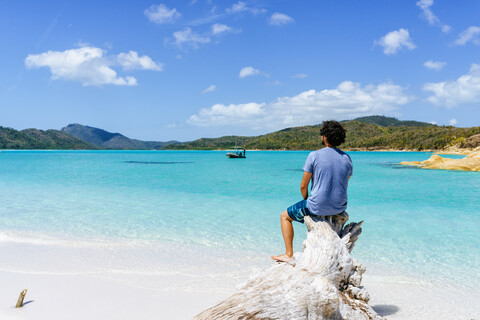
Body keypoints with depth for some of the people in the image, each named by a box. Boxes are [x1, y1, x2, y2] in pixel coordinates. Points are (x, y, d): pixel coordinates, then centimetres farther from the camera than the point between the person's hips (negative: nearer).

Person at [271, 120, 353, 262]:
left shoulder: (314, 155, -12)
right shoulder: (347, 158, 2)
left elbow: (303, 186, -9)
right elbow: (344, 185, 13)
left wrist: (306, 201, 10)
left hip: (317, 207, -5)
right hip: (340, 208, 5)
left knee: (285, 216, 19)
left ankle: (289, 254, 17)